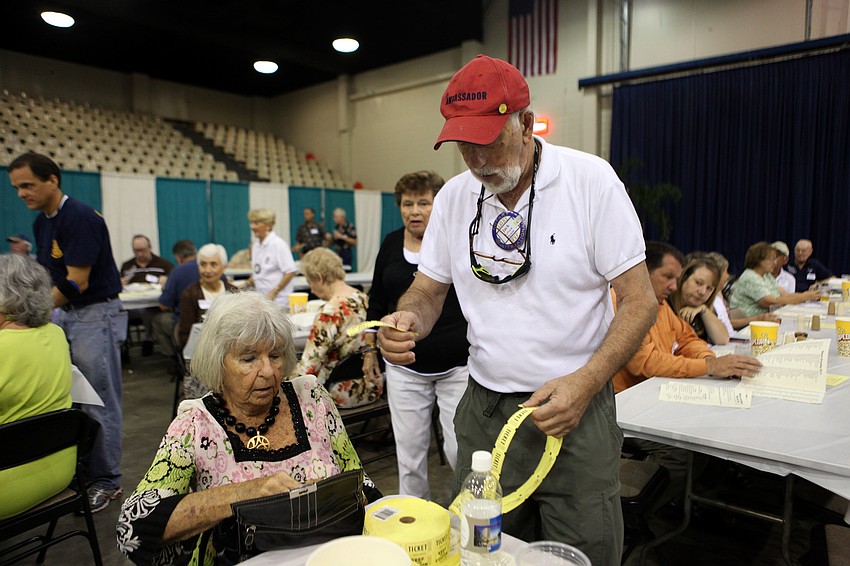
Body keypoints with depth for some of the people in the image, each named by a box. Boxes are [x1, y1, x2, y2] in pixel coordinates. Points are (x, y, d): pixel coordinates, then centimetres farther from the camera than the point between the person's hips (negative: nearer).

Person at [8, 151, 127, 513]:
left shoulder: (80, 218, -17)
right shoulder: (41, 222, 11)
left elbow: (76, 283, -21)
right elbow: (48, 275, 16)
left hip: (97, 315, -9)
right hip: (65, 314, 9)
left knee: (99, 403, -2)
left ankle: (107, 481, 10)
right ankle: (79, 470, 28)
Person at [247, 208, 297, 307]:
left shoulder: (278, 244, -12)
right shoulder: (255, 245, 10)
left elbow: (291, 272, -15)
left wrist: (274, 292, -16)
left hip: (278, 300, -7)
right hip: (261, 299, 7)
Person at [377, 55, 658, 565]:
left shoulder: (591, 180, -11)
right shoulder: (453, 197, 1)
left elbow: (639, 300, -10)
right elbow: (429, 289, 8)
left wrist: (585, 383, -22)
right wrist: (407, 320, -15)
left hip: (574, 408, -3)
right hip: (483, 410, 4)